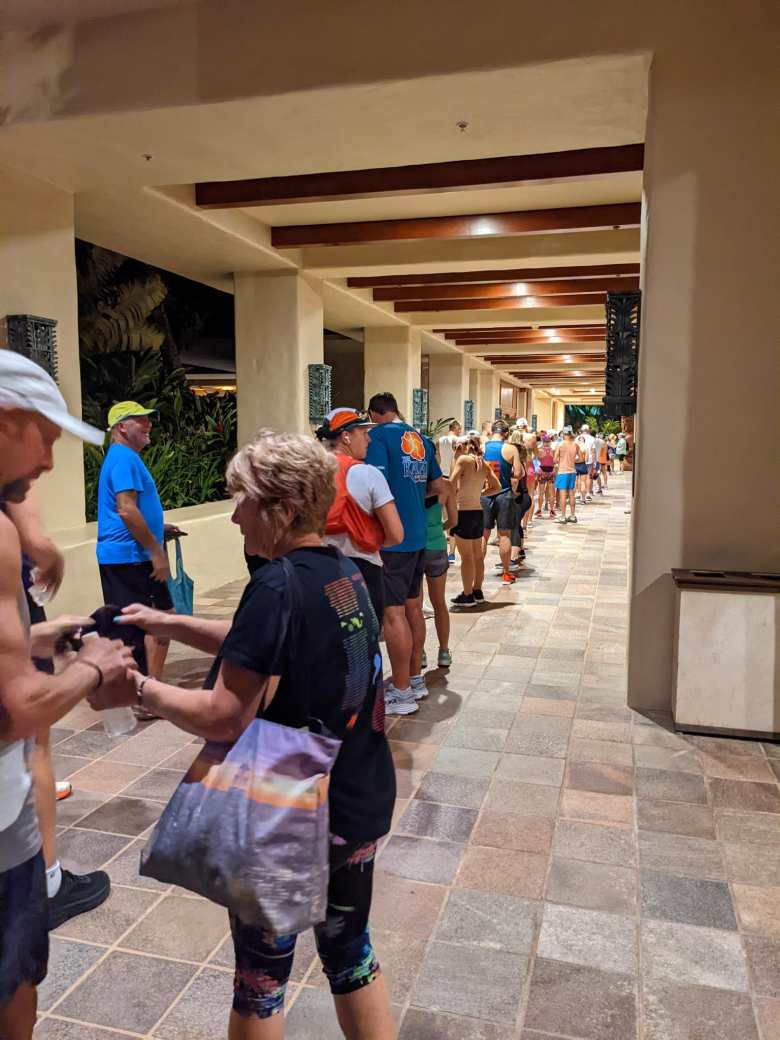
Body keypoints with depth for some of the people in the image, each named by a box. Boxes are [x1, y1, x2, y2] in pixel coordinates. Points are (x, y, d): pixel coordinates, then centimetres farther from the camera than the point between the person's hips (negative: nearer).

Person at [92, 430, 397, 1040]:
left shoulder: (278, 586, -24)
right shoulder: (345, 573, 0)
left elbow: (223, 719, -23)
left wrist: (136, 688, -10)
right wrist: (168, 624, 7)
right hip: (362, 806, 7)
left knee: (262, 973, 17)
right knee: (350, 951, 25)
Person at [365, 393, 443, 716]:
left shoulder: (379, 435, -10)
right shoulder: (421, 440, 12)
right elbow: (438, 487, 18)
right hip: (418, 535, 8)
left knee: (393, 613, -3)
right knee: (413, 607, 16)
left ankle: (402, 692, 4)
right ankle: (415, 679, 28)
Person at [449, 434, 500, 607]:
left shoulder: (463, 459, -10)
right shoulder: (483, 463, 9)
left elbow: (451, 483, -20)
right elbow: (497, 487, 10)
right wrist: (480, 493, 13)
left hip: (464, 512, -7)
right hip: (478, 511, 7)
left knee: (467, 556, -1)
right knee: (477, 554, 14)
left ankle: (468, 596, 5)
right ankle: (477, 591, 23)